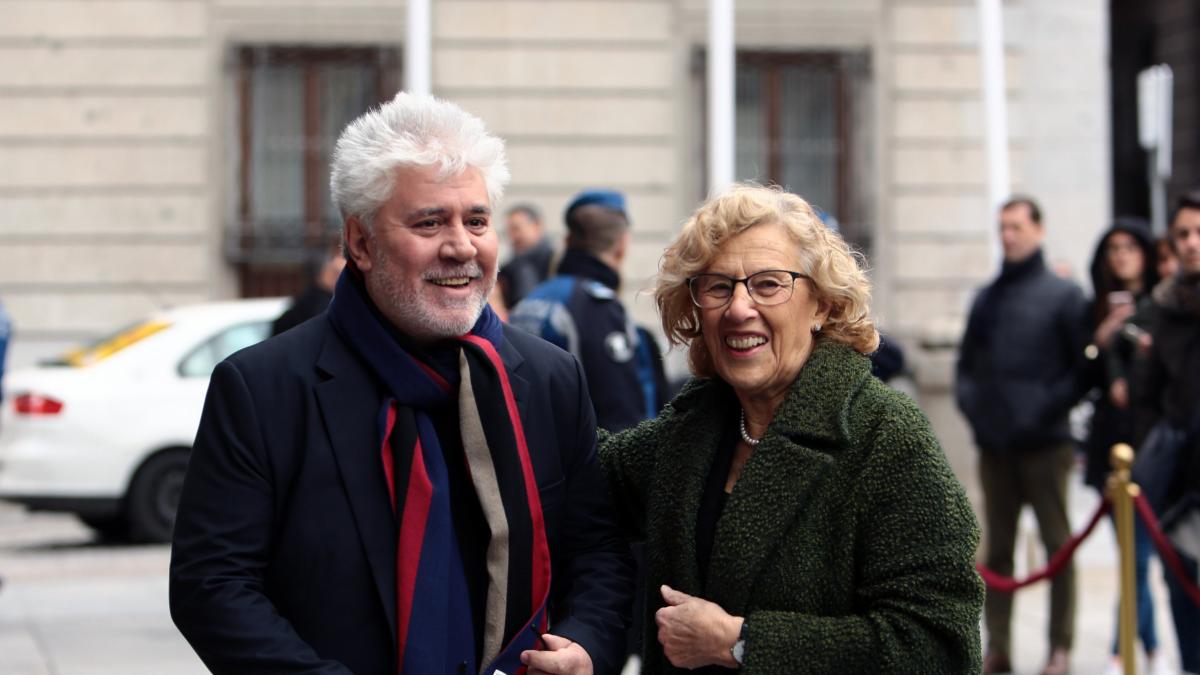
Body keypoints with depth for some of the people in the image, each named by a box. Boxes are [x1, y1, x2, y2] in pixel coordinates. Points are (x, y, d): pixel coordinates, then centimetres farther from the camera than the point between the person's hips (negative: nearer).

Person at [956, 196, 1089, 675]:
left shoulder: (1063, 294, 1)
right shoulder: (986, 298, 15)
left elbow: (1082, 367, -2)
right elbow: (967, 362, 21)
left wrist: (1050, 408, -13)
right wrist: (969, 400, 3)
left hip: (1044, 443, -5)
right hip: (994, 445, 5)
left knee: (1058, 545, 0)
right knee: (997, 548, 7)